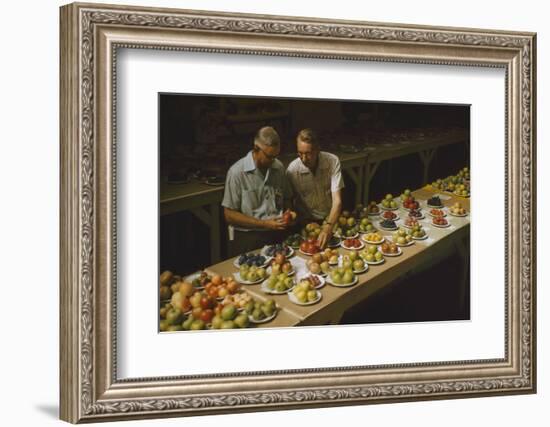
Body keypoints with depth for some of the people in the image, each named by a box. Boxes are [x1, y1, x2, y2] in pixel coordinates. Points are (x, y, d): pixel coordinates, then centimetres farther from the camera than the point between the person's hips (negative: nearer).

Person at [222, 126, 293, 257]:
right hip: (248, 239, -4)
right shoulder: (237, 172, -8)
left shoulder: (278, 167, 8)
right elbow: (229, 215, -8)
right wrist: (264, 224, -12)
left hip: (277, 235, 4)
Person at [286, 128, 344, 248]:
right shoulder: (292, 170, -17)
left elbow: (337, 199, -22)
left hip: (331, 218, 0)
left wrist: (328, 227, -36)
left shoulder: (333, 161, -17)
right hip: (307, 221, 0)